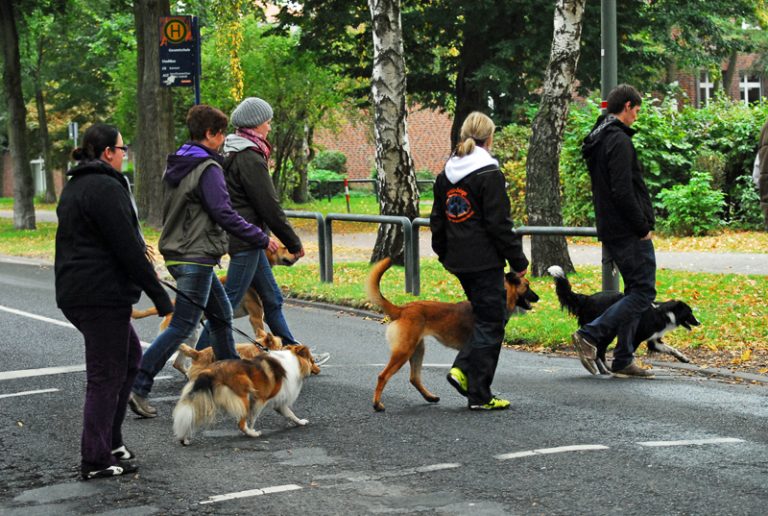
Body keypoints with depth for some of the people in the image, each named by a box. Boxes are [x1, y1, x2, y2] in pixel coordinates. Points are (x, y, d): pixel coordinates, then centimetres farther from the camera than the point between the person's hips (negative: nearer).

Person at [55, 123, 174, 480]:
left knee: (129, 355, 20)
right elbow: (127, 248, -18)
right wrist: (160, 296, -14)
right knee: (106, 376, -2)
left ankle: (109, 440, 20)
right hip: (102, 294, -10)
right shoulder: (107, 188, -15)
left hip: (74, 292, 10)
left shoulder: (74, 186, 16)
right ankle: (96, 461, 4)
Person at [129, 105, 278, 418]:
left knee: (221, 313, 20)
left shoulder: (175, 165, 12)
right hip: (197, 258, -10)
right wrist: (262, 239, -11)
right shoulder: (207, 169, -16)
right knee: (182, 326, -8)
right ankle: (137, 387, -11)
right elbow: (224, 214, -19)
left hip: (177, 252, 10)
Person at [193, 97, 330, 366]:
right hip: (245, 239, -10)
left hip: (245, 238, 10)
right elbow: (270, 206, -16)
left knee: (272, 298, 15)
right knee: (230, 301, -6)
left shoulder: (232, 152, 14)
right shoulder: (250, 158, -17)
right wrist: (294, 243, -7)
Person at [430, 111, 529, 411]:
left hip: (458, 261, 7)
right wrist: (518, 261, -9)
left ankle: (462, 369, 6)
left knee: (492, 316, 20)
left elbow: (437, 221, 16)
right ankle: (479, 396, 2)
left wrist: (444, 254, 26)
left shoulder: (446, 175, 9)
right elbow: (499, 224, -15)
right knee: (490, 323, 1)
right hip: (485, 261, -7)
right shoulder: (489, 174, -13)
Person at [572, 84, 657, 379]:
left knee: (635, 291, 13)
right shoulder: (618, 141, -15)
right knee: (644, 292, -6)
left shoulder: (596, 140, 16)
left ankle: (623, 361, 11)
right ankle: (590, 335, -11)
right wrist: (643, 227, -15)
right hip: (629, 232, -10)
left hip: (611, 231, 10)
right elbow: (623, 192, -23)